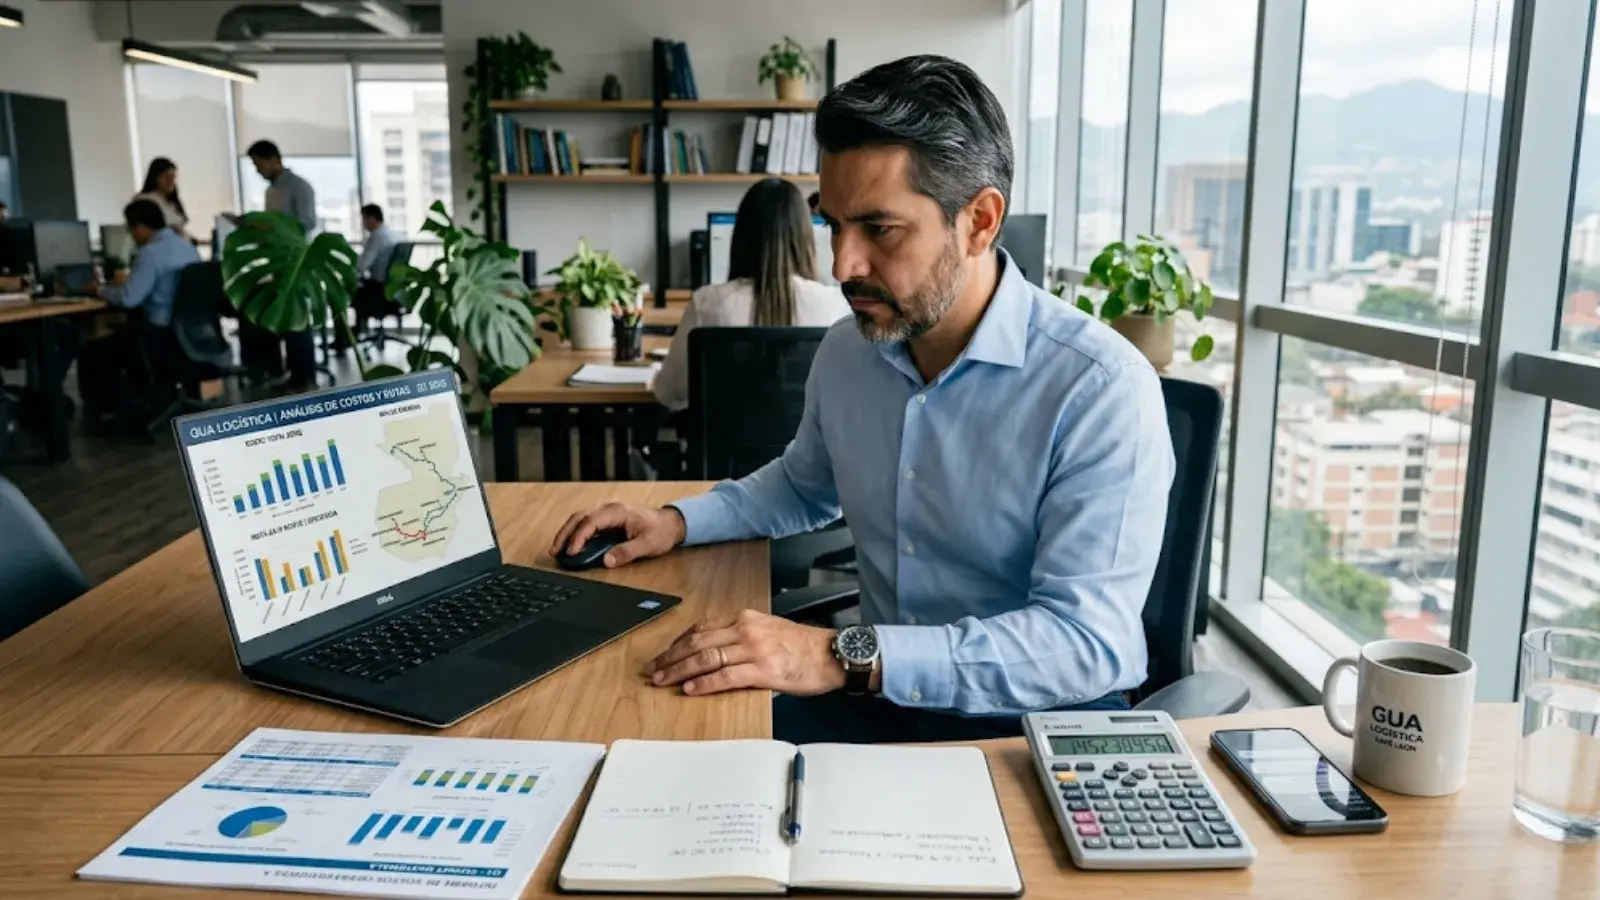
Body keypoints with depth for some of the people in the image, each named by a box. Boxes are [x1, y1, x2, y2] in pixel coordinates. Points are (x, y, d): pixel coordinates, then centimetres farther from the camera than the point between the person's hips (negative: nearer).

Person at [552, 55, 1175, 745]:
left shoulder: (1101, 390, -20)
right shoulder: (847, 350, 2)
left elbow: (1089, 640, -26)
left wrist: (845, 656, -33)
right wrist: (678, 521, 6)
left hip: (1042, 719, -5)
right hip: (877, 695, 5)